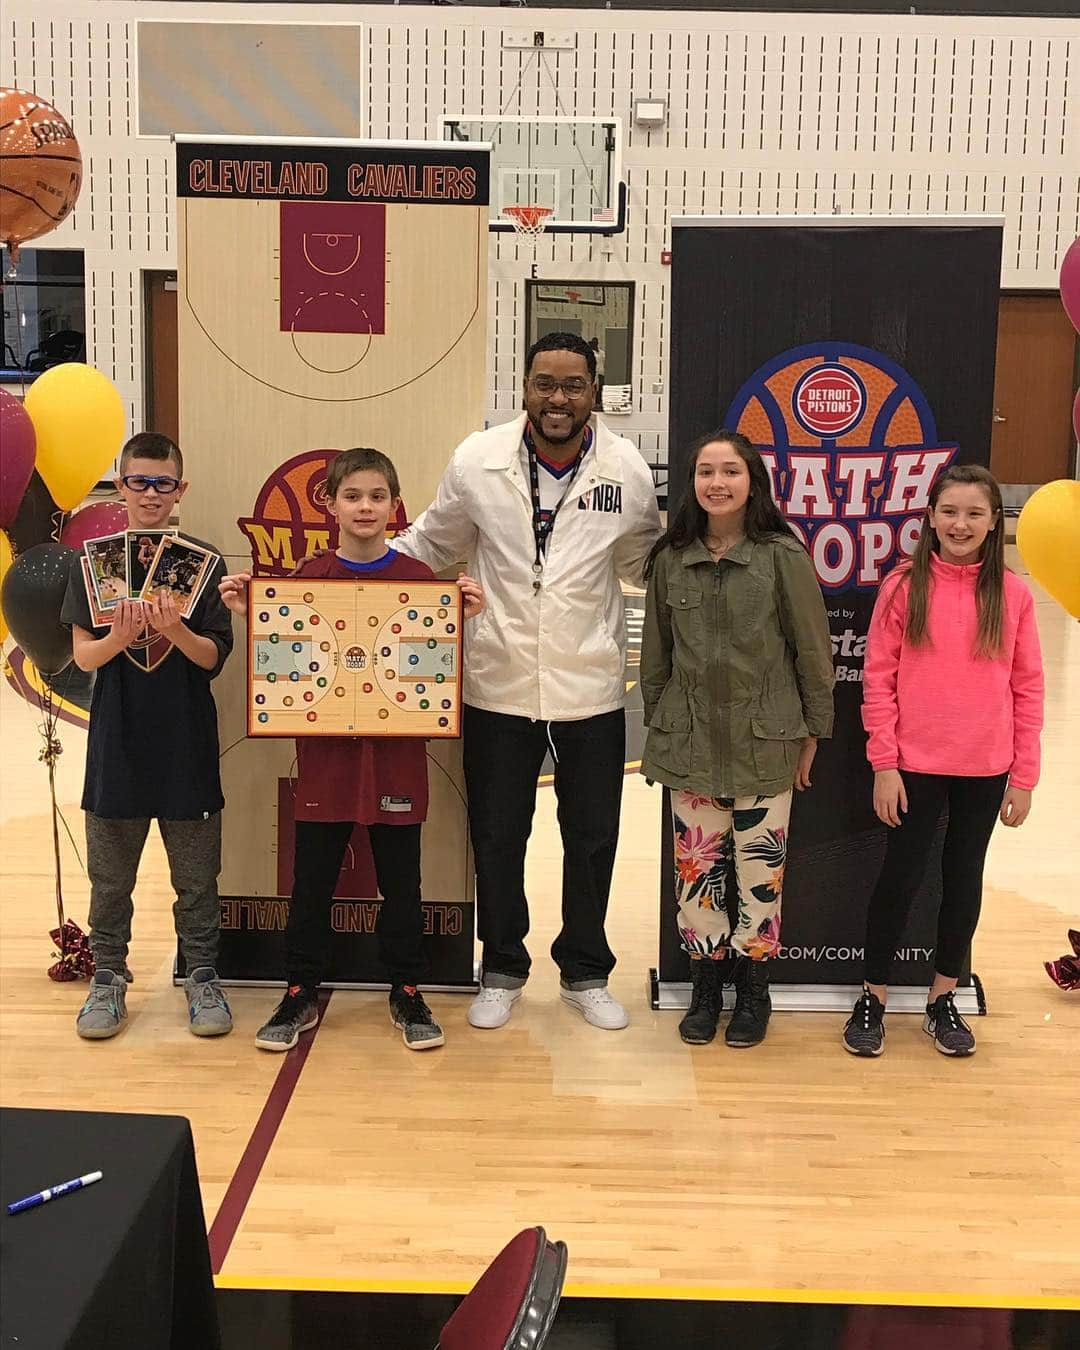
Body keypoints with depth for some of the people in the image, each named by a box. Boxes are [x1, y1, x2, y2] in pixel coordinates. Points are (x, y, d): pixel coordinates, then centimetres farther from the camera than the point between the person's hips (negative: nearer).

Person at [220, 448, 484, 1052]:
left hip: (396, 754, 0)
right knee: (312, 881, 9)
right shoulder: (307, 577, 2)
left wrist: (465, 616, -13)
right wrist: (248, 612, -8)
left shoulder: (418, 577, 0)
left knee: (401, 881, 10)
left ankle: (407, 992, 25)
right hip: (324, 752, 1)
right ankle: (301, 994, 24)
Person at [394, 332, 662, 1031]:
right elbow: (428, 547, 8)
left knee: (593, 839, 13)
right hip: (500, 684, 0)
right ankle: (503, 971, 32)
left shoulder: (629, 470, -4)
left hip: (591, 687, 1)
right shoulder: (478, 461, -6)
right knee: (497, 836, 11)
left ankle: (585, 972, 33)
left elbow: (645, 562, 12)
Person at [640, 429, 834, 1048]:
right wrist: (657, 726, 12)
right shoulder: (671, 560, 2)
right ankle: (706, 988, 26)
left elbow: (813, 650, -3)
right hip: (691, 742, 3)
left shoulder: (783, 557, -8)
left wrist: (813, 735, 0)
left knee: (759, 869, 6)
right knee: (698, 867, 9)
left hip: (765, 742, -3)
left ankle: (754, 991, 25)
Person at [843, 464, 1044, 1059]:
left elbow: (1028, 688, 1)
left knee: (964, 877, 13)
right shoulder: (904, 586, -6)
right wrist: (883, 765, -9)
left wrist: (1023, 776, -1)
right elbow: (878, 679, -5)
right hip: (914, 766, -2)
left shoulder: (1011, 594, -2)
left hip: (986, 771, 2)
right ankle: (872, 998, 22)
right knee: (901, 875, 6)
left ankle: (942, 999, 30)